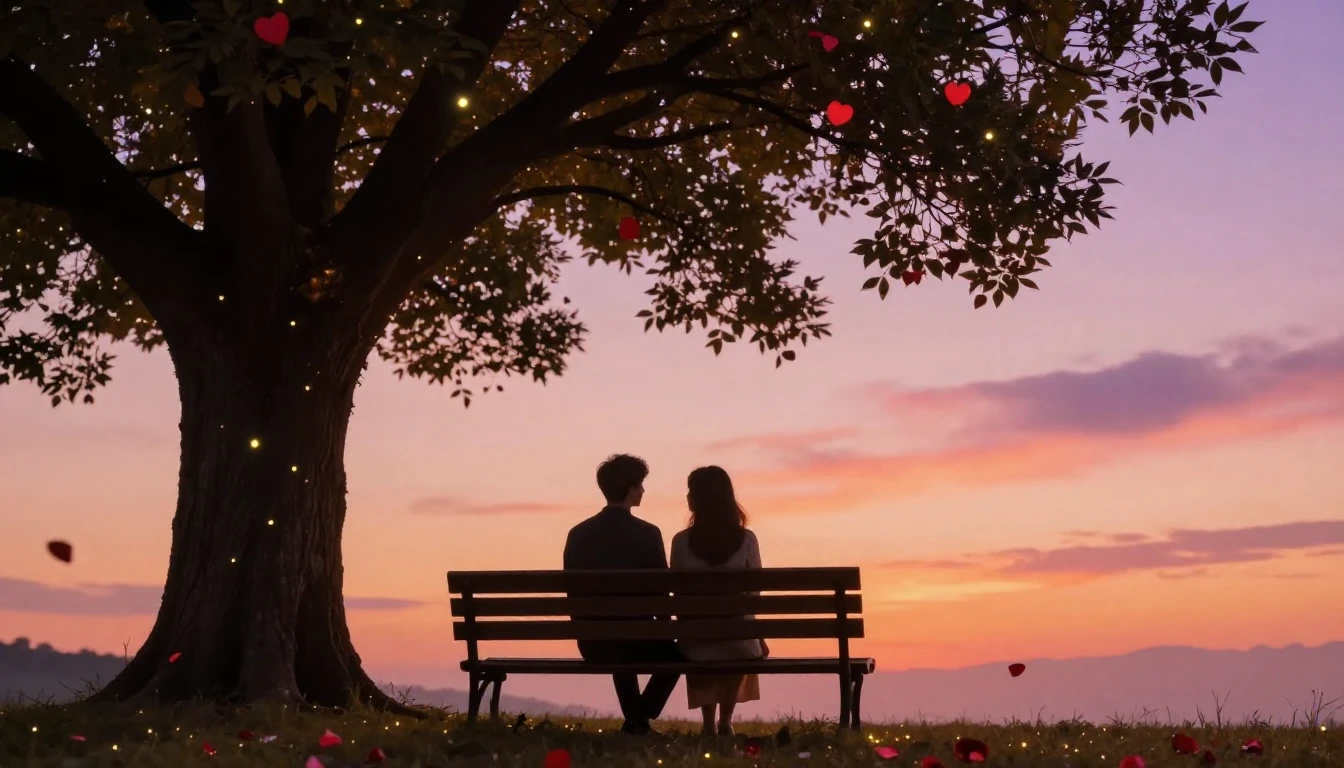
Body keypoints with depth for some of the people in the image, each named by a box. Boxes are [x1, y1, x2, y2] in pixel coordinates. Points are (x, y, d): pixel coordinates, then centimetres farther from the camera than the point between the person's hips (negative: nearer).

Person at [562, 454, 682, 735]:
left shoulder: (578, 534, -1)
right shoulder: (647, 533, -13)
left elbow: (573, 591, 7)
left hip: (591, 644, 4)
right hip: (636, 637, -4)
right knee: (676, 655, 28)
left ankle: (636, 720, 39)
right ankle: (639, 720, 15)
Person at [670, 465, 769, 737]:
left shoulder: (681, 541, -7)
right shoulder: (746, 539, -6)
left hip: (697, 641, 0)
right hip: (739, 641, 0)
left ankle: (709, 725, 30)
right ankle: (725, 722, 32)